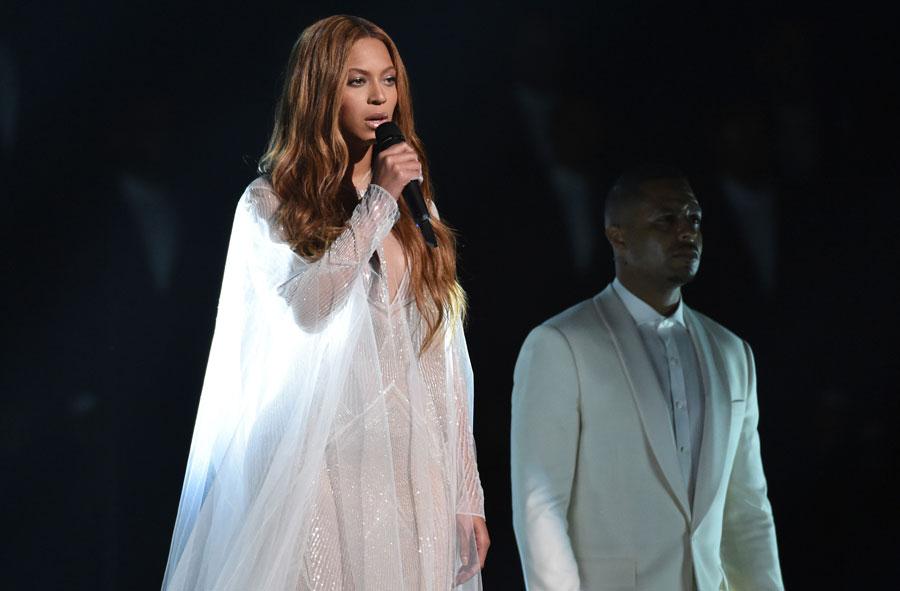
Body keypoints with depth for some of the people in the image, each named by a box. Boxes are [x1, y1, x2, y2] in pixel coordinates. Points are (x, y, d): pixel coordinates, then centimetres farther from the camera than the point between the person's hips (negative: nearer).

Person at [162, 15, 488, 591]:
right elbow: (310, 305, -18)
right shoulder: (271, 202, 2)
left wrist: (468, 495, 9)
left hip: (413, 469, 4)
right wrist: (377, 202, -12)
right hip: (326, 462, -4)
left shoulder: (414, 208, 15)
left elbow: (444, 362, 13)